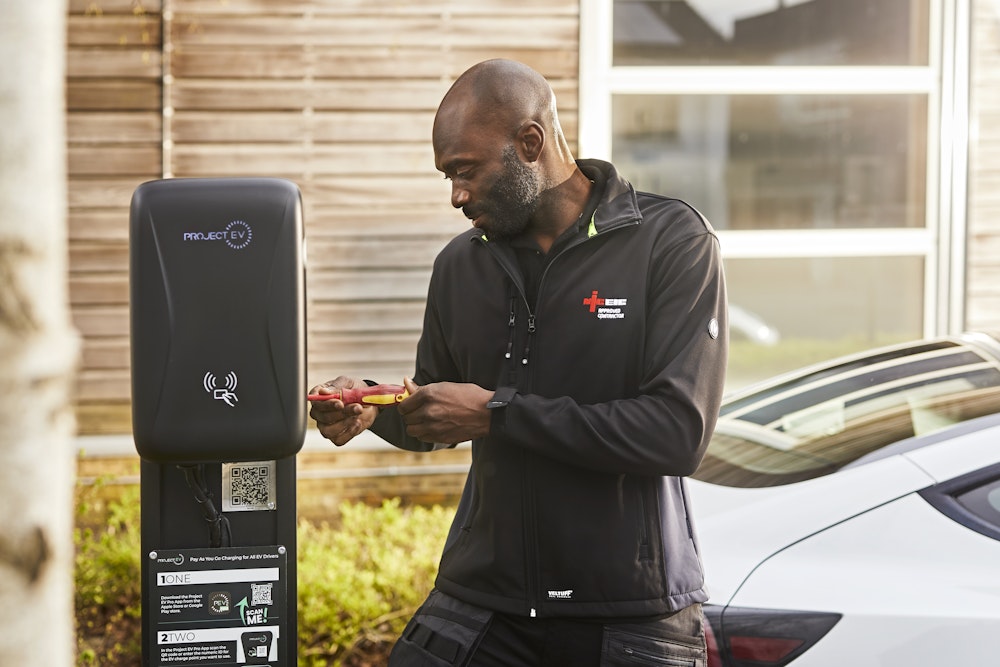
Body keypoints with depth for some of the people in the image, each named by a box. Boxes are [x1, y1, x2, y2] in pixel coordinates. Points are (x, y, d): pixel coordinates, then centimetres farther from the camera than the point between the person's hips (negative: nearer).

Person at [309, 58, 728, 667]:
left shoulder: (671, 240, -9)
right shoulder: (461, 265, 8)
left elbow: (679, 432, -19)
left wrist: (497, 411, -18)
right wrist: (374, 407, -2)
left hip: (632, 616, -4)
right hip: (483, 604, 4)